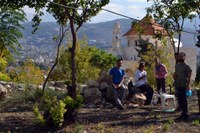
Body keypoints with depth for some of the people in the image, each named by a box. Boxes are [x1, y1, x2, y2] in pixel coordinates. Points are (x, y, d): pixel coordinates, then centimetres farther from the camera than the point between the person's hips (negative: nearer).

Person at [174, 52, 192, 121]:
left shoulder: (186, 66, -9)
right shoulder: (177, 65, 13)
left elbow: (189, 76, -11)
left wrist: (188, 85, -17)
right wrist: (175, 76, 2)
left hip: (183, 86, -7)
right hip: (178, 85, 7)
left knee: (184, 100, -4)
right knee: (180, 100, 12)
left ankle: (185, 114, 2)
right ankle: (184, 113, 22)